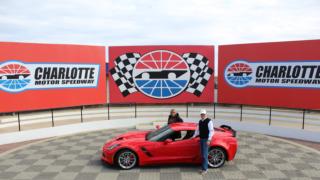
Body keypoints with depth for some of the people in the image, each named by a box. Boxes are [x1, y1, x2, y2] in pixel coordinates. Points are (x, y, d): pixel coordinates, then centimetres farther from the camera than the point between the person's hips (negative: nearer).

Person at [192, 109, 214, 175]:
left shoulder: (209, 121, -12)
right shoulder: (200, 121, 11)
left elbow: (211, 131, -15)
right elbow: (197, 130, 22)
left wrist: (209, 140, -18)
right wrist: (194, 136, 13)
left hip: (206, 140, -7)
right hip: (201, 139, 7)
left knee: (205, 155, -6)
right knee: (202, 155, 12)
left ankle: (205, 169, 3)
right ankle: (203, 167, 22)